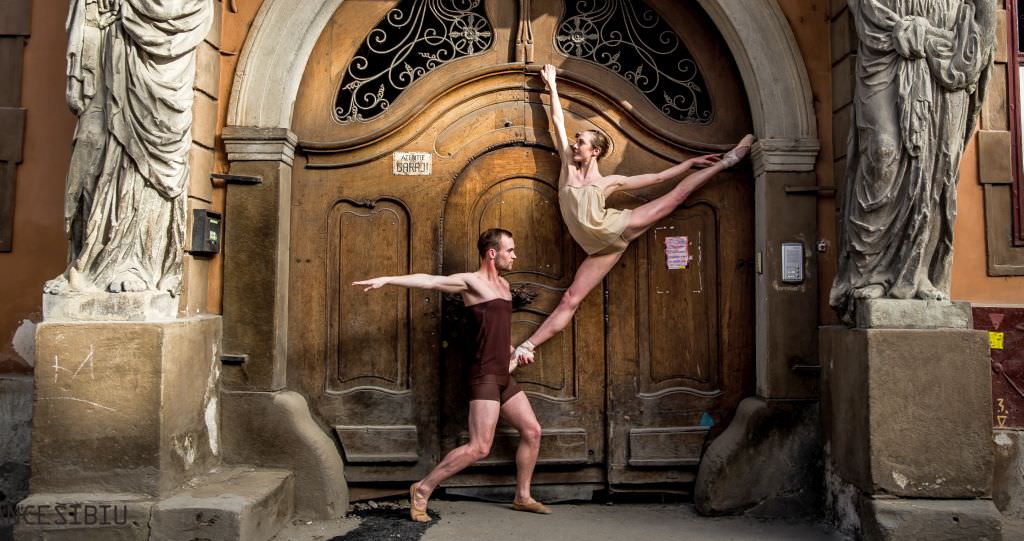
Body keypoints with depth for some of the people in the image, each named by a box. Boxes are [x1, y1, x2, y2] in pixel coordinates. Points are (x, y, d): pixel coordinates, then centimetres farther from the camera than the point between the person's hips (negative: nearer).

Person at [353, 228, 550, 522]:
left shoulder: (504, 285, 17)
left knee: (532, 432, 11)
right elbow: (430, 281, -22)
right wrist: (386, 280, -33)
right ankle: (422, 490, 0)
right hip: (485, 376, -9)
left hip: (504, 376, 9)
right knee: (479, 448, -13)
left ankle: (523, 497, 25)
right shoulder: (470, 281, -8)